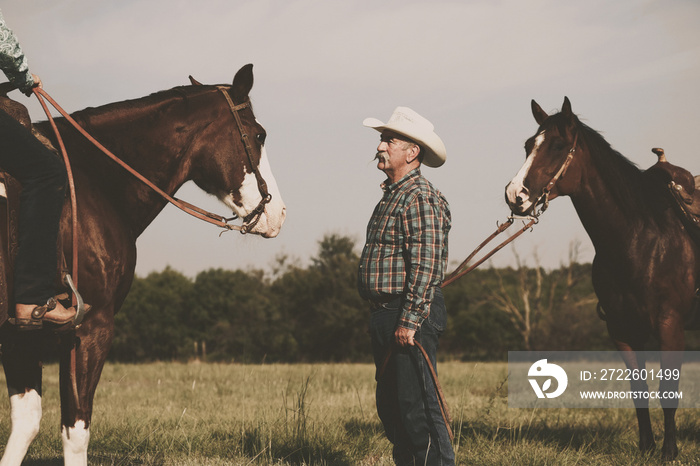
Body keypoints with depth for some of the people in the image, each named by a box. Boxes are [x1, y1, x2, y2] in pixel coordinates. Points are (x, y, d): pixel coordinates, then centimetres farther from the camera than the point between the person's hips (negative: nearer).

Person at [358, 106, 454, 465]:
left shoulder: (419, 197, -13)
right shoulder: (392, 195, 19)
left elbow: (425, 265, -21)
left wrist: (409, 321, -24)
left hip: (412, 316, -11)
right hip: (386, 314, 11)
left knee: (417, 404, -10)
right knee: (389, 404, 13)